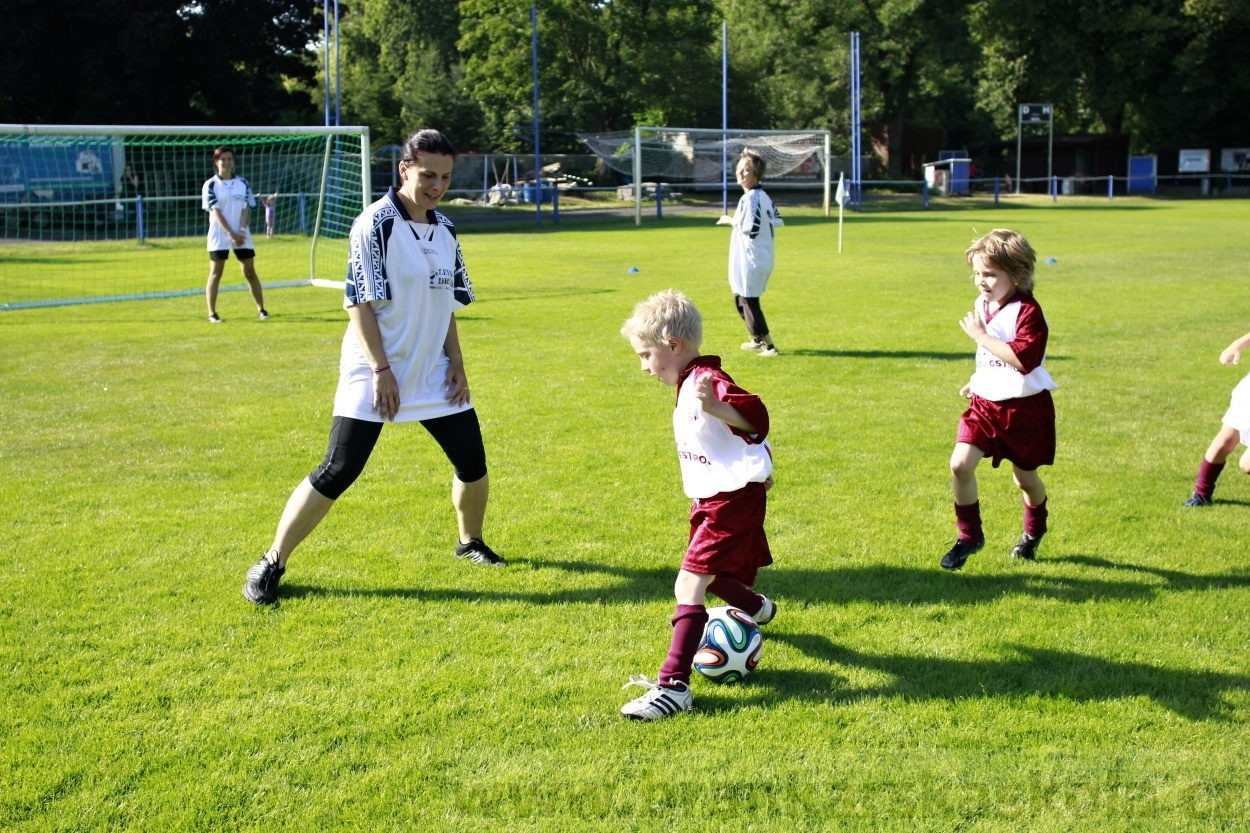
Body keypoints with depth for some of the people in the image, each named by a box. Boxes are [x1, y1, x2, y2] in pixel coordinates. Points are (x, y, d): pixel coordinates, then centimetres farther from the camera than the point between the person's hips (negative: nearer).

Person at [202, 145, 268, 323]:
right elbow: (216, 212, -9)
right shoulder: (211, 185, -2)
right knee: (216, 274, -2)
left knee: (250, 272, 3)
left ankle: (261, 309, 10)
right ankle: (212, 313, 3)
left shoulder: (243, 183, 8)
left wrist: (241, 231, -12)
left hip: (242, 236, 3)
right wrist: (231, 233, -17)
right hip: (219, 236, -3)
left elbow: (245, 209, 3)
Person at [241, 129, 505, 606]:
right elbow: (359, 303, -15)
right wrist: (381, 369, -19)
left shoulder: (445, 230, 8)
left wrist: (456, 361, 4)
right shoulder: (375, 224, -13)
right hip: (374, 375, -6)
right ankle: (271, 564, 3)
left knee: (472, 461, 6)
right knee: (338, 472, -10)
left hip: (433, 373, 6)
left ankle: (471, 543, 33)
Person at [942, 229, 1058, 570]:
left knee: (1025, 478, 12)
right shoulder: (983, 306, 7)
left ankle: (1034, 530, 43)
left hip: (1024, 407, -6)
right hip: (985, 402, 6)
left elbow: (1023, 358, -33)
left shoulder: (1027, 311, -18)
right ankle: (969, 535, 2)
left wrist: (981, 336, -29)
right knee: (960, 464, -13)